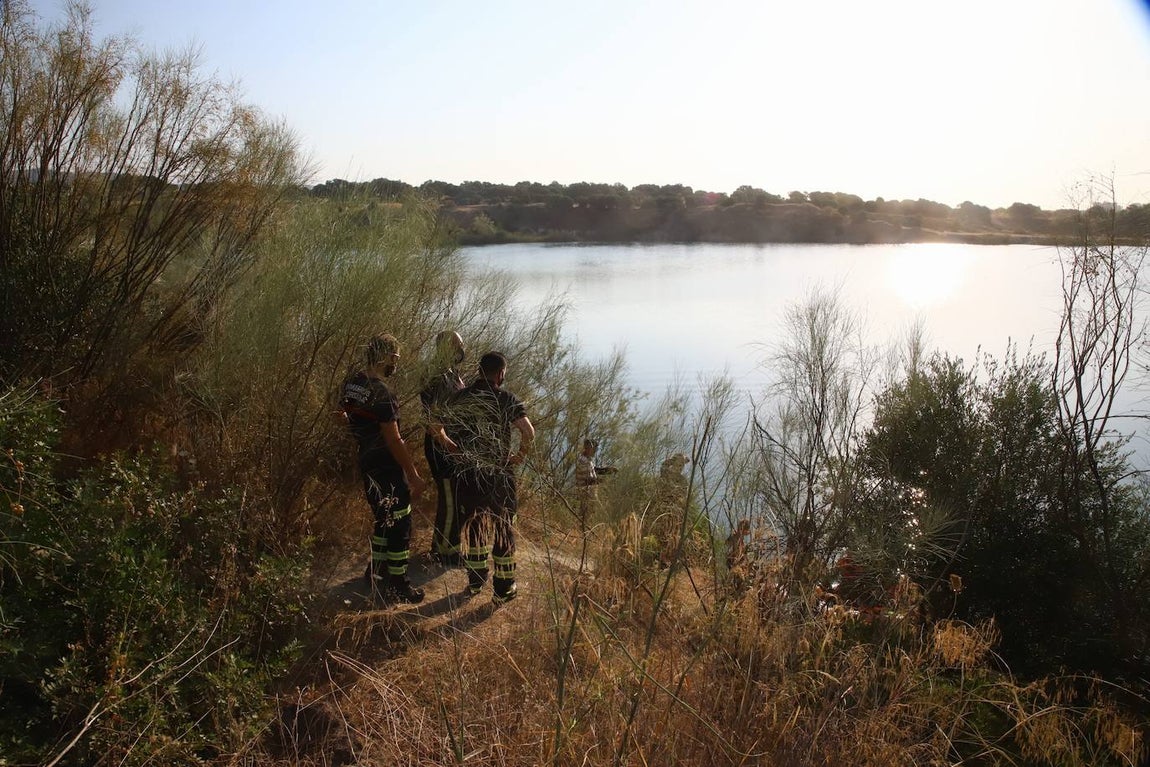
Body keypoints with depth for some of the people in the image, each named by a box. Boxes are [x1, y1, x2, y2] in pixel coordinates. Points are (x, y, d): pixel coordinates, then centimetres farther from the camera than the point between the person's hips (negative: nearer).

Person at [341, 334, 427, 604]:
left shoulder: (352, 382, 4)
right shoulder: (381, 393, -24)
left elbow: (350, 416, 17)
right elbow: (394, 440, -22)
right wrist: (413, 476, -15)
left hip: (367, 462, 9)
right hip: (388, 467, -9)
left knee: (384, 519, 23)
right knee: (399, 525, 2)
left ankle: (375, 571, 34)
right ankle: (398, 586, 10)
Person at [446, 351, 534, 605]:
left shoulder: (460, 398, 4)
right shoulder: (507, 399, -9)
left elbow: (449, 432, 8)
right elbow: (528, 431, -21)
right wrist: (520, 455, -6)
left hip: (467, 472, 4)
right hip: (498, 474, -4)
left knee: (473, 525, 19)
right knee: (503, 529, 9)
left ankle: (475, 581, 29)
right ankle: (503, 589, 14)